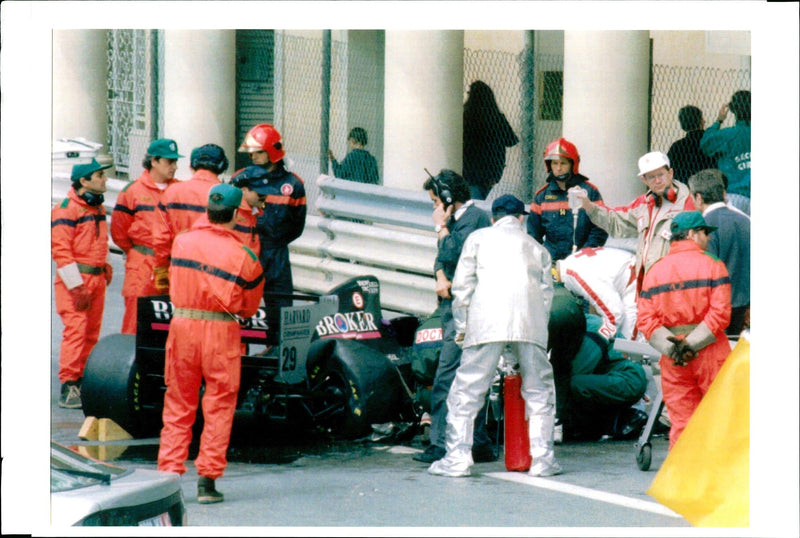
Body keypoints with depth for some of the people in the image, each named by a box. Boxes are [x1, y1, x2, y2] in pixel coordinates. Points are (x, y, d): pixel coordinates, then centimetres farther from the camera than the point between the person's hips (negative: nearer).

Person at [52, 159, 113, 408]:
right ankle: (68, 388, -13)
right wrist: (76, 286, -18)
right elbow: (60, 249, -16)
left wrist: (105, 267, 17)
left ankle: (82, 381, 16)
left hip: (97, 278, 8)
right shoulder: (66, 209, -12)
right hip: (74, 278, -8)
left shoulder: (98, 207, 15)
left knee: (92, 333, 8)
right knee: (75, 329, -13)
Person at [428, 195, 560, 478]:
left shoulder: (478, 238, 20)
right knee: (538, 390, 10)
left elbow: (462, 285, 12)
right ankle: (543, 459, 4)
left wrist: (461, 326, 17)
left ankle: (457, 458, -5)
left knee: (467, 390, 1)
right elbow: (546, 291, 20)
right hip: (530, 323, 2)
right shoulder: (535, 246, 27)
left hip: (486, 323, -2)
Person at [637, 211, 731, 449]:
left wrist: (672, 348, -8)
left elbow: (645, 320, 0)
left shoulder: (654, 271, 9)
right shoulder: (712, 265, -3)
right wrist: (691, 345, -13)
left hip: (672, 360, 4)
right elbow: (720, 313, -14)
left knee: (680, 420, 6)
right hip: (711, 354, -4)